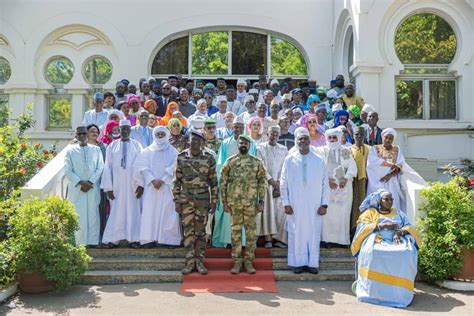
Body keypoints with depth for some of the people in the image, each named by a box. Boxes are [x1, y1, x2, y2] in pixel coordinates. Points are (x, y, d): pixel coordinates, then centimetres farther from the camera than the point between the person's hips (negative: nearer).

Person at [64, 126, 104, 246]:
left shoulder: (96, 149, 9)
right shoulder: (71, 150, 7)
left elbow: (100, 168, 3)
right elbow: (67, 171, 0)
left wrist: (90, 182, -9)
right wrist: (81, 182, -11)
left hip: (93, 189, 1)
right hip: (76, 189, -1)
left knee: (93, 215, 0)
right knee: (79, 216, -3)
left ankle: (93, 241, 4)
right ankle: (80, 242, 1)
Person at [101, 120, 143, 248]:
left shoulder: (137, 145, 7)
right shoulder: (112, 146, 7)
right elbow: (107, 167, 3)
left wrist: (141, 184, -9)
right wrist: (108, 187, -5)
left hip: (133, 185, 0)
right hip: (117, 184, 0)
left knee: (133, 210, 1)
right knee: (116, 210, 2)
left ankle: (133, 238, 6)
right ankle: (114, 238, 8)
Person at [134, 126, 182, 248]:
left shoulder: (172, 151, 10)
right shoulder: (148, 151, 12)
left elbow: (174, 168, -1)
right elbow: (143, 167, 1)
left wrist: (162, 180, -12)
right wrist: (152, 180, -12)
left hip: (168, 186, -1)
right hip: (151, 187, 1)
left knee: (168, 212, -6)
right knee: (150, 212, -6)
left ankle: (169, 239, -4)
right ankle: (149, 239, -6)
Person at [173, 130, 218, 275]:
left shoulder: (209, 158, -1)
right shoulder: (181, 157, 1)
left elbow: (213, 181, 2)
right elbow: (177, 180, 4)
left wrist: (214, 201, 0)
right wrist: (176, 200, 0)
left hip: (203, 199, 0)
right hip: (186, 199, 1)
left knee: (201, 231, 5)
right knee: (188, 230, 3)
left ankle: (200, 261, 13)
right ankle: (189, 261, 11)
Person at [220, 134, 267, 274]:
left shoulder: (257, 162, 3)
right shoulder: (230, 161, 2)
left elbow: (262, 182, 4)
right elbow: (223, 182, 3)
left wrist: (261, 201, -2)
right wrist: (224, 201, -1)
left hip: (251, 203, 0)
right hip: (235, 202, 0)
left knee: (251, 232, 4)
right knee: (236, 231, 5)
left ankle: (249, 261, 13)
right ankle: (237, 261, 13)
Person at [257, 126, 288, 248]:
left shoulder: (284, 150, 9)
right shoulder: (260, 148, 3)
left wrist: (279, 183, -9)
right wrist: (272, 181, -11)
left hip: (280, 184, 2)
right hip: (265, 184, -2)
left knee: (281, 210, -3)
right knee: (266, 210, -6)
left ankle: (280, 238, 1)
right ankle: (268, 239, -6)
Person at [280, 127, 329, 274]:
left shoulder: (319, 161, 2)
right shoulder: (289, 160, 1)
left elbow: (325, 183, 3)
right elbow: (283, 183, 2)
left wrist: (324, 204, -2)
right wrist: (286, 203, -3)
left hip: (314, 205, 0)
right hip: (295, 205, 0)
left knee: (314, 233, 4)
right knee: (296, 233, 4)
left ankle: (313, 263, 15)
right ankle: (299, 262, 16)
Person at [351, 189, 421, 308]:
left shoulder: (398, 213, 27)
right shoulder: (370, 212, 17)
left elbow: (409, 226, 12)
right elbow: (363, 227, -1)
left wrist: (400, 232, -10)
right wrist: (383, 225, -9)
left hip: (396, 241, 2)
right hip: (377, 241, -2)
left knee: (406, 253, -32)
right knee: (373, 253, -37)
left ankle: (399, 290, -26)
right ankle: (373, 290, -29)